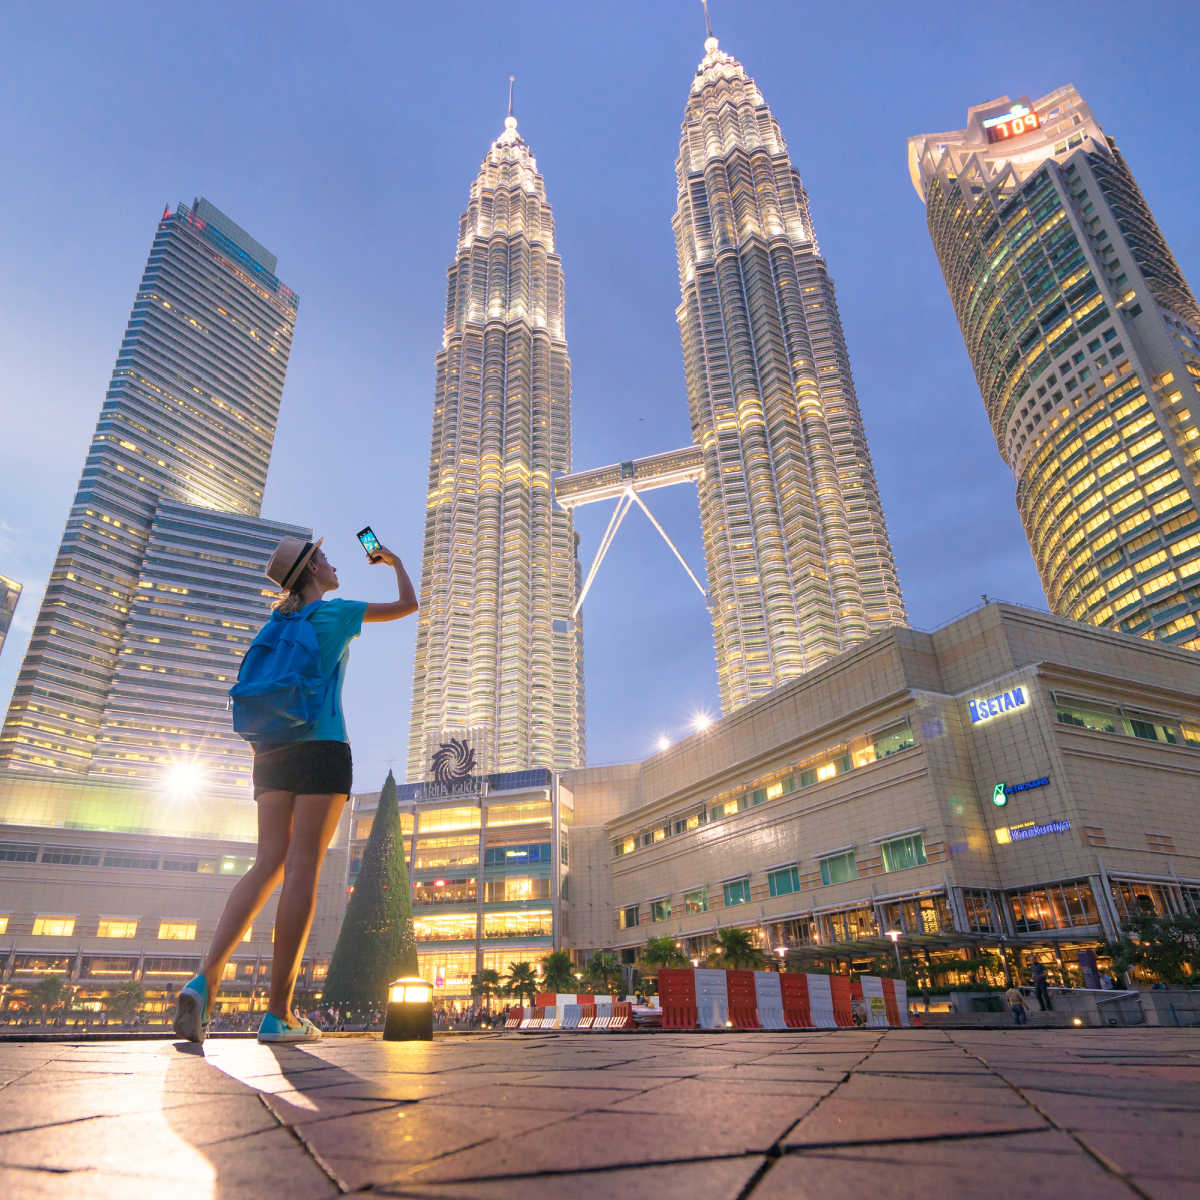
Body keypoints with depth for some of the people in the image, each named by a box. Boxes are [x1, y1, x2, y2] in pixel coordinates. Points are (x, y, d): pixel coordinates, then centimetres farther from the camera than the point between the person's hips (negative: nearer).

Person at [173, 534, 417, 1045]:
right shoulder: (334, 611, 2)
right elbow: (408, 605, 10)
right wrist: (396, 563, 23)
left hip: (273, 752, 6)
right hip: (322, 747, -6)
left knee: (269, 865, 2)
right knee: (303, 868, -7)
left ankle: (205, 978, -15)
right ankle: (279, 1014, -5)